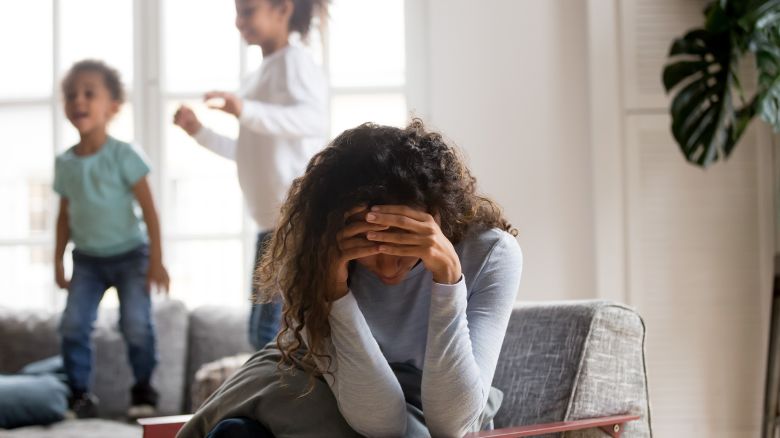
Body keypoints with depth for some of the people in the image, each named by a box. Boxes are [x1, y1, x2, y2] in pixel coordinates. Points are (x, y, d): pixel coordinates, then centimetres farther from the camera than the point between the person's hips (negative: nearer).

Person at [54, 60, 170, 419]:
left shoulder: (124, 156, -12)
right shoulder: (65, 163, 1)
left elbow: (148, 210, -11)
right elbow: (65, 216, 11)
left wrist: (156, 261, -13)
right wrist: (58, 262, 9)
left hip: (129, 255, -4)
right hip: (87, 259, 4)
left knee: (136, 325, -10)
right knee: (73, 325, -6)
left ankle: (143, 389, 10)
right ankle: (79, 392, 8)